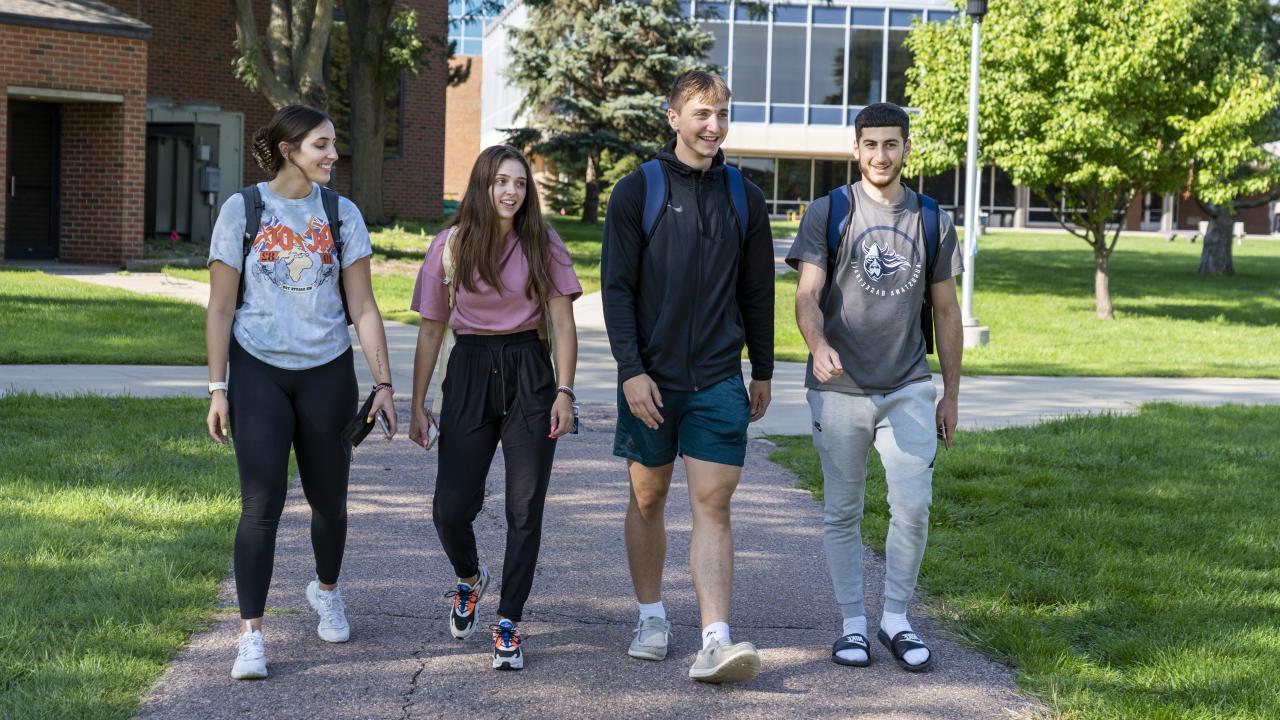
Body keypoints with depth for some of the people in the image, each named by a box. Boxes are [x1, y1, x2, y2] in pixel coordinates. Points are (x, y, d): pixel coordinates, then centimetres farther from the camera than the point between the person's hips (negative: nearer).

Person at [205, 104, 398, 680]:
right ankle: (251, 636, -5)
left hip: (327, 372, 2)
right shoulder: (242, 210, -3)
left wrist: (383, 384, 0)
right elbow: (221, 308, 0)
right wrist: (218, 388, -4)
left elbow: (362, 308, 4)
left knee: (329, 498, 12)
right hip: (260, 372, -2)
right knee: (261, 504, -8)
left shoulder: (342, 215, 3)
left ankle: (326, 591, 40)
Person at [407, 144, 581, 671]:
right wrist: (417, 407, 5)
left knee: (525, 509, 0)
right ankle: (469, 578, 30)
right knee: (451, 509, -3)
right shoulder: (450, 246, 2)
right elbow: (431, 331, 6)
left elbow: (563, 323, -1)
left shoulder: (542, 244, 1)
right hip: (469, 371, 0)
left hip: (529, 374, 0)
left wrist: (565, 392, -11)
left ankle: (508, 626, 10)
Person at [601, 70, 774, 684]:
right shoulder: (637, 191, -1)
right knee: (647, 498, 10)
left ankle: (715, 643, -13)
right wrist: (631, 370, -12)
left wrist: (763, 371, 15)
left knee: (712, 504, -7)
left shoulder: (744, 197, 8)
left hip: (719, 380, 1)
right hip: (650, 378, -1)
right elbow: (616, 287, -4)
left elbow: (757, 292, 15)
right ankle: (651, 617, 26)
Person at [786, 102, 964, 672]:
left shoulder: (933, 221, 9)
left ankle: (897, 620, 11)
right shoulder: (827, 213, 1)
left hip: (908, 389, 1)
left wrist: (951, 395, 13)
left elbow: (946, 313, 14)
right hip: (839, 389, -1)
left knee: (913, 506, -6)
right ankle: (853, 625, 17)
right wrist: (818, 346, -30)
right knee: (842, 512, 6)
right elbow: (807, 295, -9)